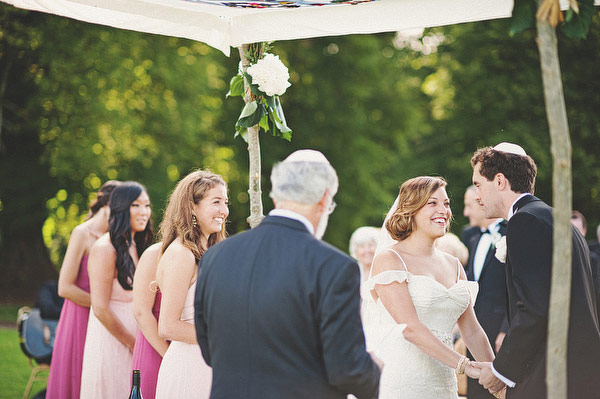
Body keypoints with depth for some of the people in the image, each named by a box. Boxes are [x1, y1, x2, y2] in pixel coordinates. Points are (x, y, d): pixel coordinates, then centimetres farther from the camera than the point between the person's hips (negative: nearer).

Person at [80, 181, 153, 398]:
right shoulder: (105, 249, -16)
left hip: (132, 332, 8)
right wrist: (133, 343, -11)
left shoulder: (135, 246, 11)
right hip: (110, 338, -8)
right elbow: (101, 310, -18)